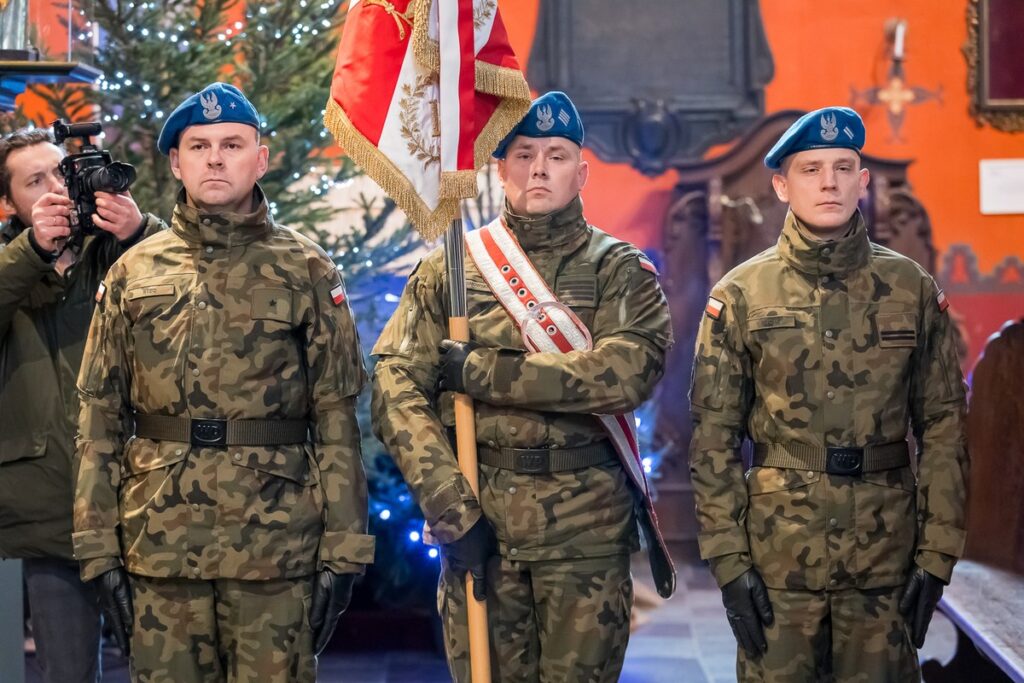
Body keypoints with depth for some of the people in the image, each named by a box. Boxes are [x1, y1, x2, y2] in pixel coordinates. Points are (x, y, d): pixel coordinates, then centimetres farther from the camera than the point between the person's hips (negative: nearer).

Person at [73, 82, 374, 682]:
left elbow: (338, 418, 1)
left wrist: (343, 549, -4)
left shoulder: (306, 271, 5)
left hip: (276, 545, -2)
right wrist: (100, 546, 2)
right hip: (159, 545, 2)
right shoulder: (132, 274, 10)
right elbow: (101, 418, 9)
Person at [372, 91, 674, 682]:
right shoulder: (449, 267, 7)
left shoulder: (619, 270, 4)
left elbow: (632, 368, -16)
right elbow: (397, 390, -2)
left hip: (587, 527, -1)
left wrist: (484, 374, -16)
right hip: (478, 520, 1)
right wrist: (451, 507, -14)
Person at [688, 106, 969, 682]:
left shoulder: (913, 290, 4)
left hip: (888, 549, 1)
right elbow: (715, 438, 1)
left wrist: (938, 554, -1)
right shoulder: (741, 295, 1)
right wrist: (728, 559, -5)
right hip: (778, 551, -1)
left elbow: (943, 429, 4)